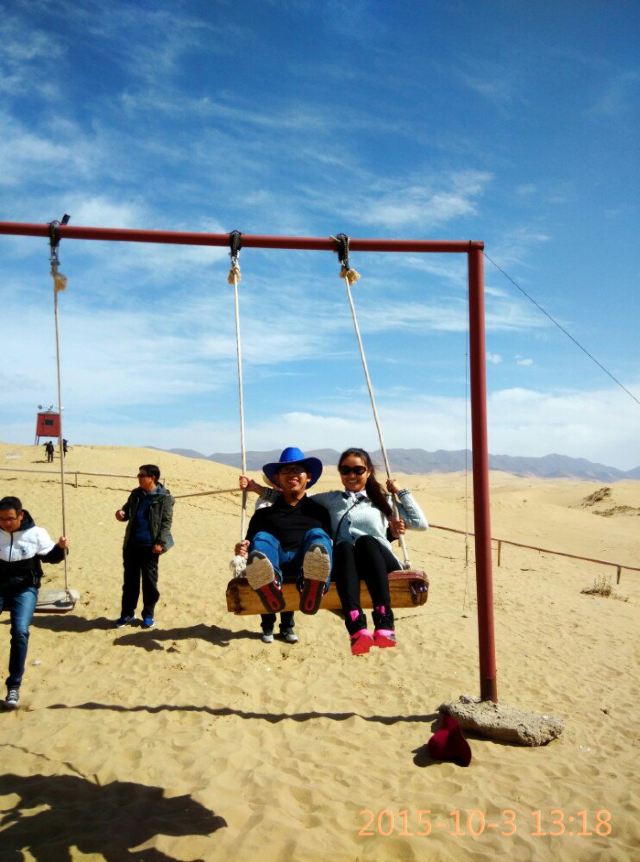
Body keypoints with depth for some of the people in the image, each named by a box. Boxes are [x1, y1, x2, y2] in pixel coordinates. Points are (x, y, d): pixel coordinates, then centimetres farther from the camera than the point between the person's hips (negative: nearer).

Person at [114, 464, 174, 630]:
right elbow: (127, 512, 18)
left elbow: (166, 522, -10)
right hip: (131, 544, 5)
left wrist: (160, 542, -17)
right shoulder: (136, 494, 7)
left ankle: (148, 615, 18)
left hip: (150, 546, -5)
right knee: (130, 580, 11)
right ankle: (127, 614, 22)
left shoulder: (164, 497, -9)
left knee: (149, 581, 5)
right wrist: (121, 513, -6)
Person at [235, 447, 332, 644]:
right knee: (262, 538, -26)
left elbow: (329, 542, 19)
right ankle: (271, 589, -57)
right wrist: (242, 550, -5)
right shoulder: (264, 513, 26)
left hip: (307, 563, 0)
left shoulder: (318, 511, 25)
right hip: (274, 564, 1)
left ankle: (311, 590, -56)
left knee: (317, 534, -27)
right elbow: (250, 544, 17)